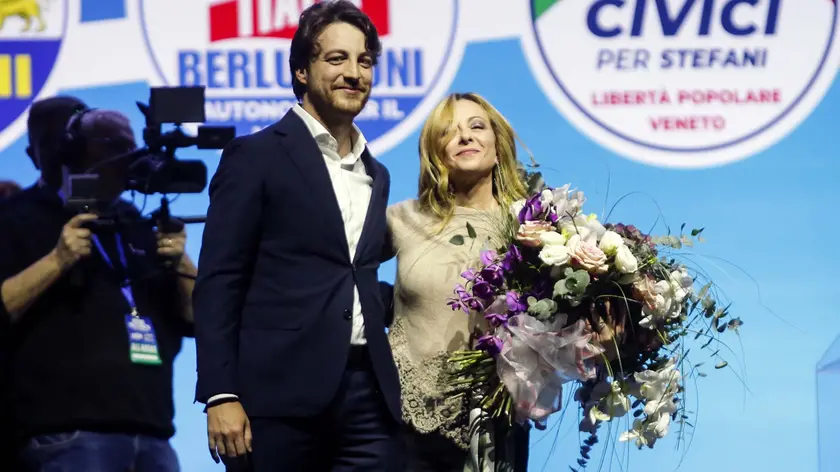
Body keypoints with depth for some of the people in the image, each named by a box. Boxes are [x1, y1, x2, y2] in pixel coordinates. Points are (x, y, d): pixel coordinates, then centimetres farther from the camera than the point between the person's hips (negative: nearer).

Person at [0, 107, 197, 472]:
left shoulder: (140, 227, 20)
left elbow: (197, 321, 17)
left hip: (152, 434, 6)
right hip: (71, 436, -6)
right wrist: (56, 261, -17)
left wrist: (180, 263, 0)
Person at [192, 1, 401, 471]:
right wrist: (220, 395, -13)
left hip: (368, 396, 5)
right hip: (281, 396, -5)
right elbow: (219, 282, -5)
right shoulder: (257, 157, 1)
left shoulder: (376, 175, 20)